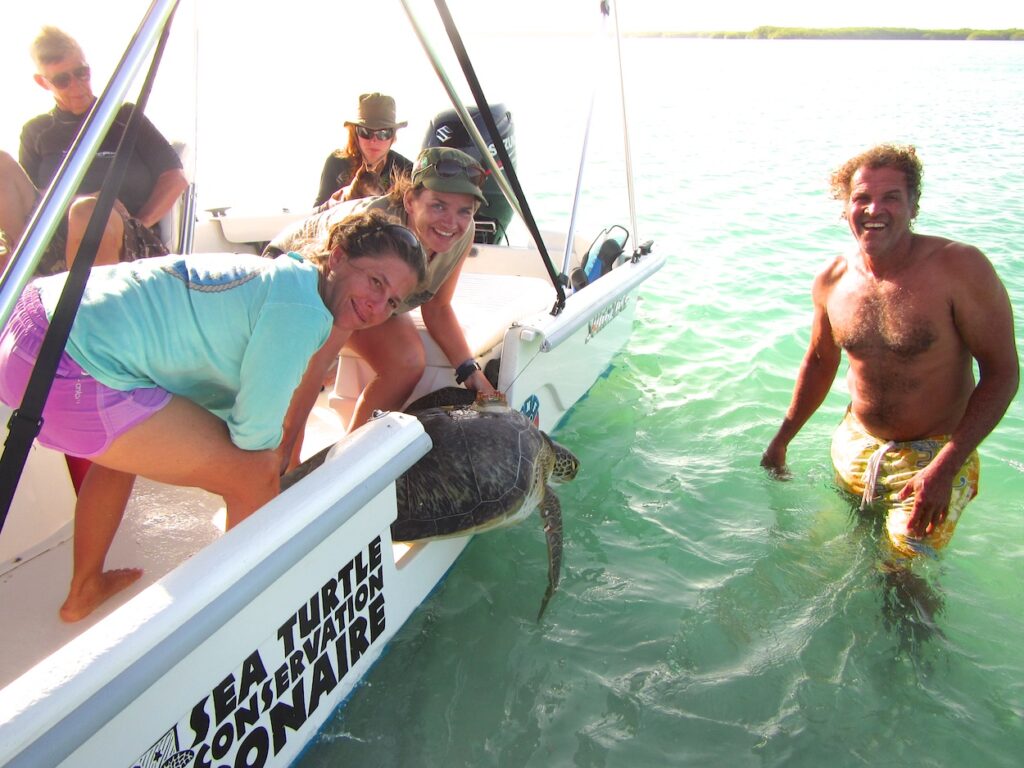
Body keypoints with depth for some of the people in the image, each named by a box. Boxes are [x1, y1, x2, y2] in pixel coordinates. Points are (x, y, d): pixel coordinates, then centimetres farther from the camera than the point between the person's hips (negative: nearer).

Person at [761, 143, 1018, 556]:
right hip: (855, 447, 5)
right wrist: (781, 440, 16)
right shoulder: (831, 281, -5)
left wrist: (944, 468, -24)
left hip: (934, 458, -5)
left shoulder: (959, 267, -20)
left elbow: (1002, 372, -17)